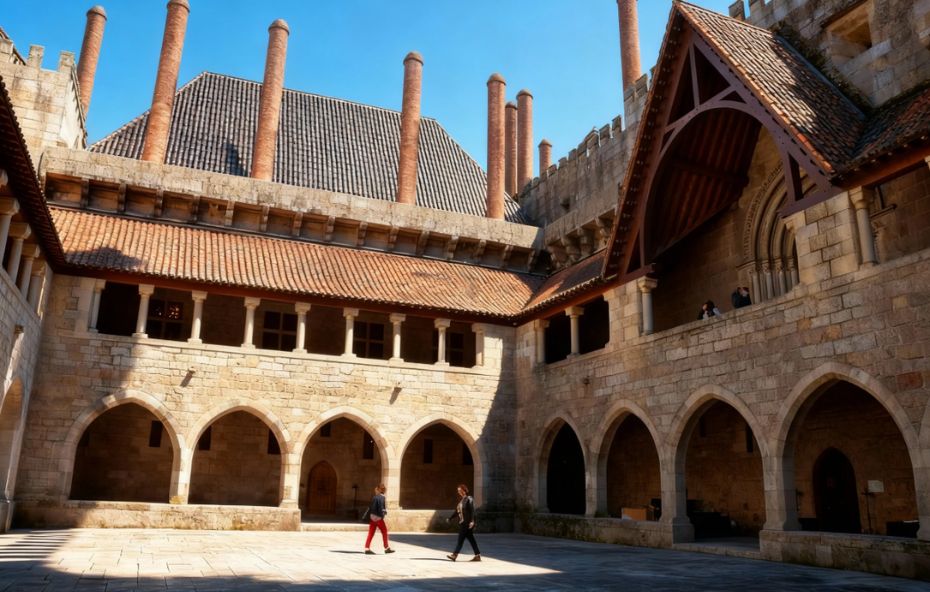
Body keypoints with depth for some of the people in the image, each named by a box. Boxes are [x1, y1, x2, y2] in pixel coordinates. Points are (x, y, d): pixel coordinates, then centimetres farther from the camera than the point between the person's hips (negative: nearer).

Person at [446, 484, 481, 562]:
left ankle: (455, 554, -6)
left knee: (461, 538, -7)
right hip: (462, 522, 9)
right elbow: (457, 511, 20)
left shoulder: (469, 499, -10)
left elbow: (472, 511, -17)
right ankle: (477, 555, 11)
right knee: (470, 539, 8)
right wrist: (450, 518, 13)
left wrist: (472, 521, -25)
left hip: (467, 523, -9)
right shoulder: (461, 500, 16)